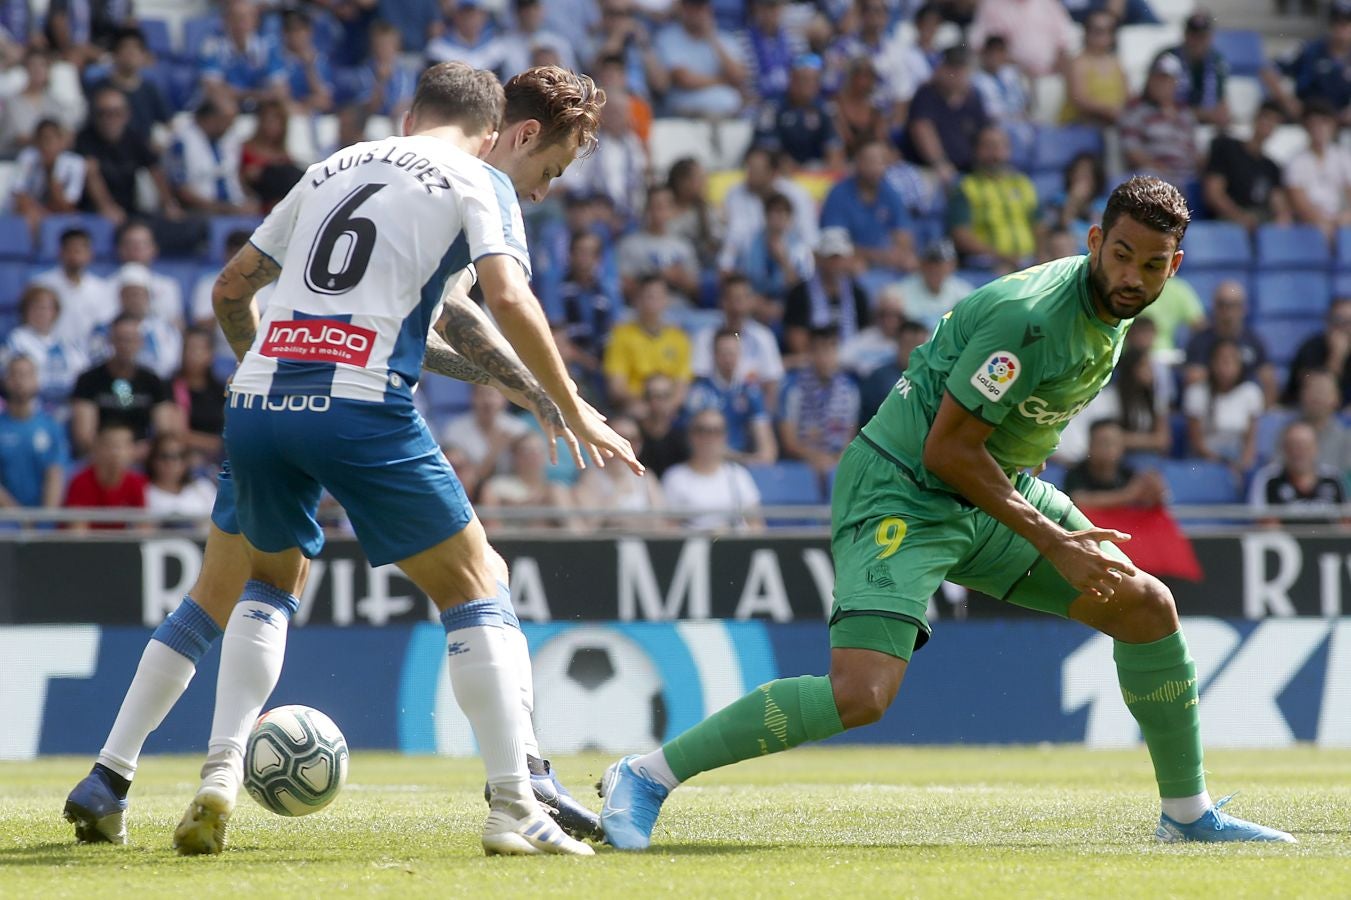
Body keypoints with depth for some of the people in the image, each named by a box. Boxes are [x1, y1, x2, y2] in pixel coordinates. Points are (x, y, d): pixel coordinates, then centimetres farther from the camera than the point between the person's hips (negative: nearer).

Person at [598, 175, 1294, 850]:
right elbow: (947, 448, -23)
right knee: (861, 694, -24)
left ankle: (1188, 812, 21)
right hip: (902, 494, -9)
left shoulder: (1113, 309, 4)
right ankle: (645, 778, -13)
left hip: (990, 493, 9)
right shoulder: (1033, 314, -26)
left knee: (1147, 605, 4)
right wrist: (1054, 544, -21)